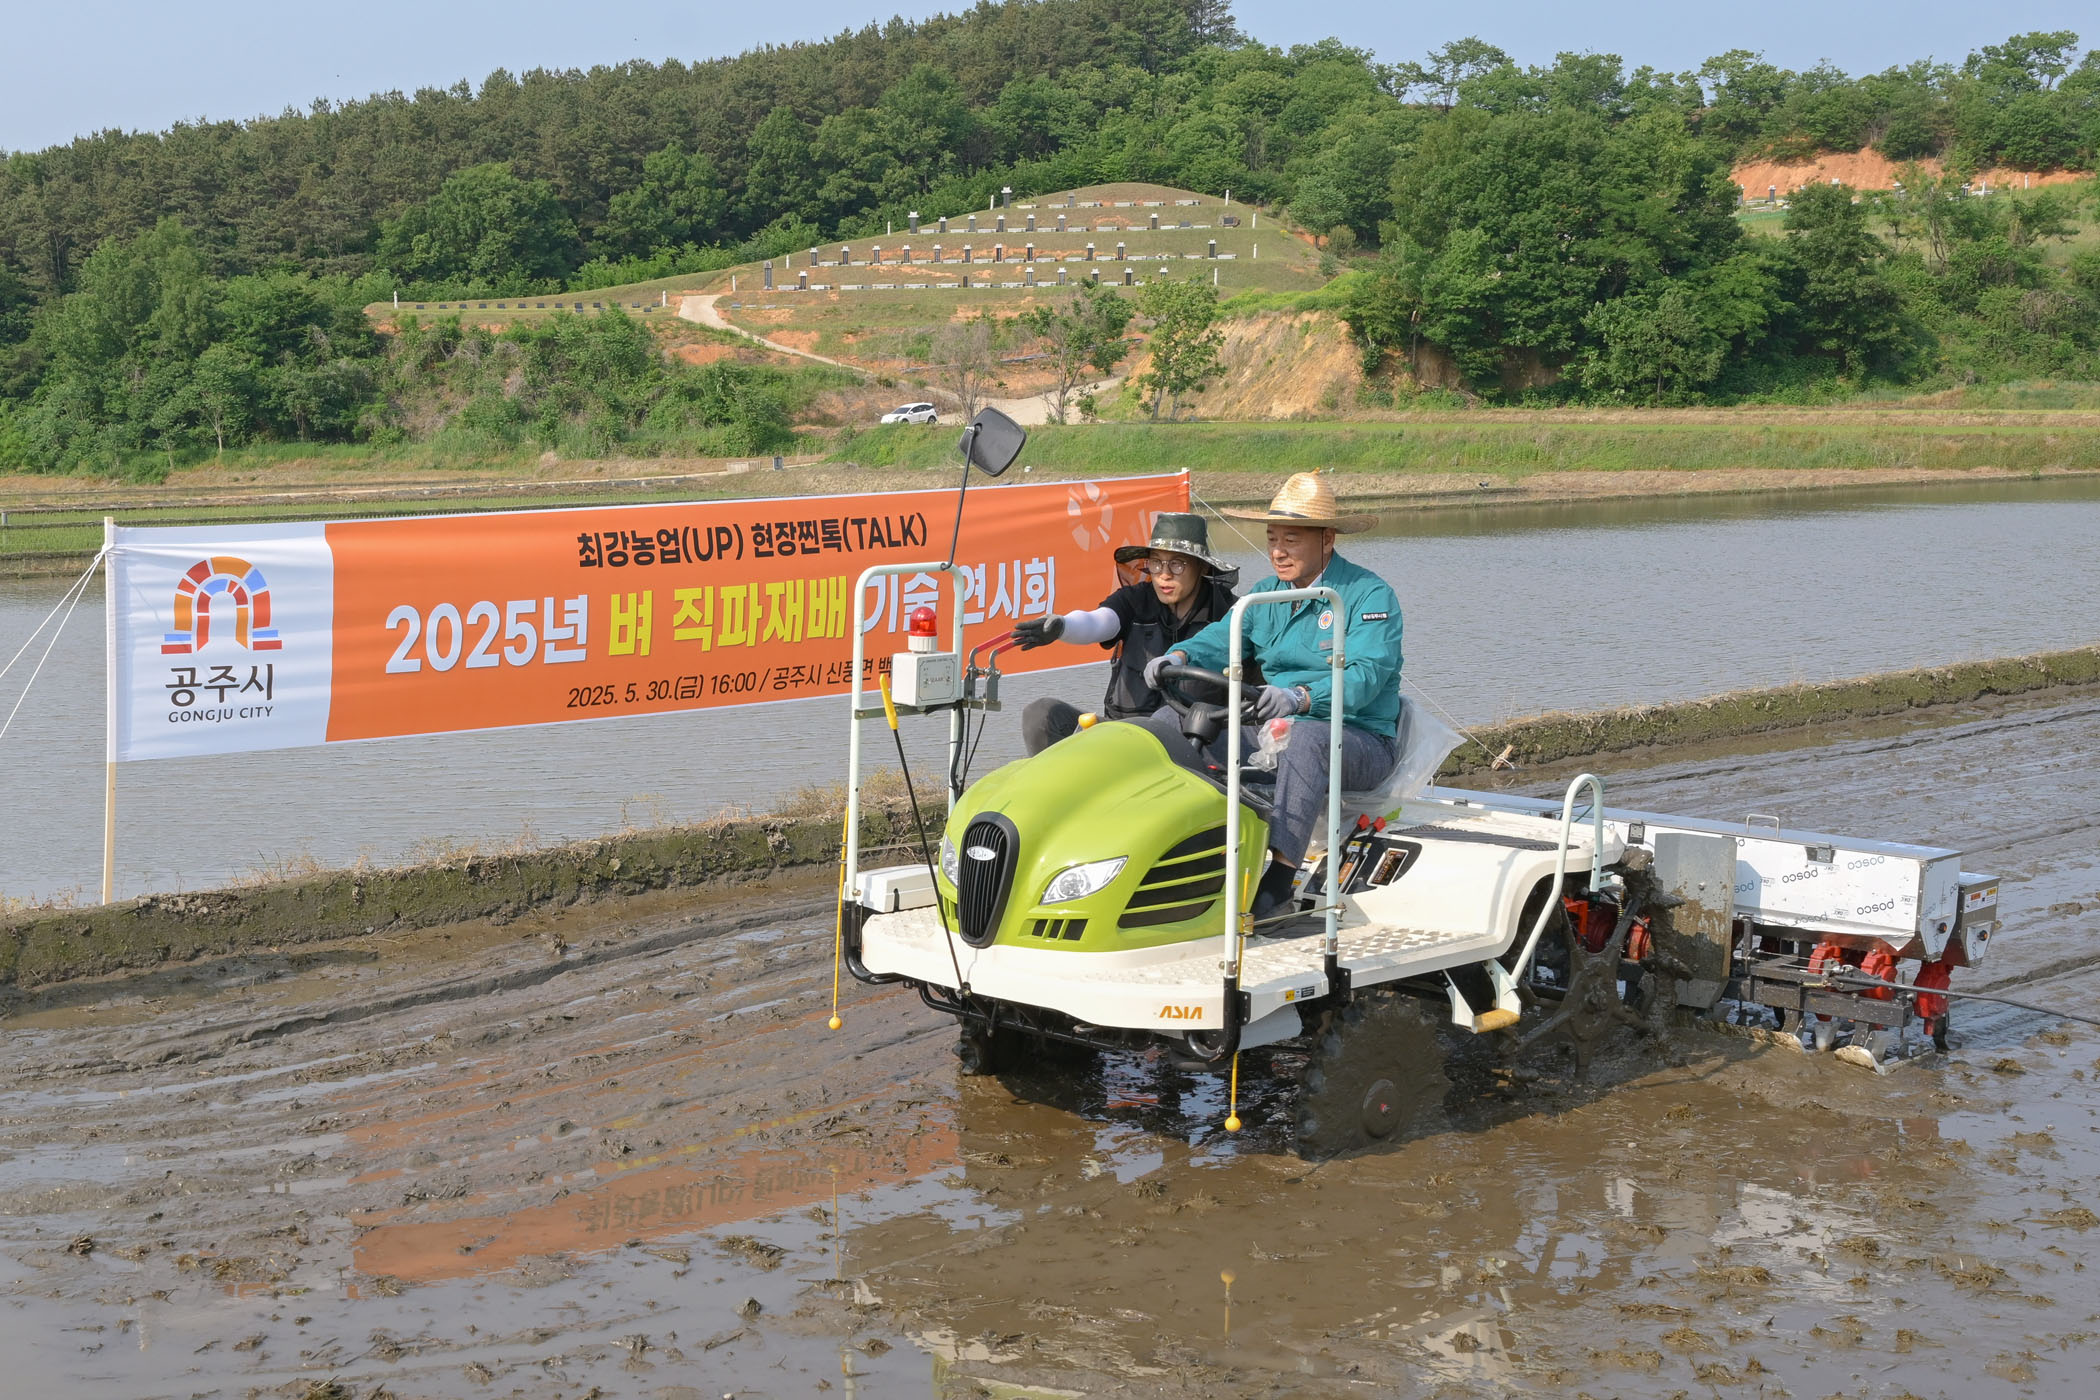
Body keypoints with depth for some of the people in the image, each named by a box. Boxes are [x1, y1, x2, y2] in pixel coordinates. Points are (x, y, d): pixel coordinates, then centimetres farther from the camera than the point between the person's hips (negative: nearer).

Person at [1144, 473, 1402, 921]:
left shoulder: (1368, 594, -7)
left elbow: (1367, 675, -21)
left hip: (1364, 740, -6)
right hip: (1277, 732, 6)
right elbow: (1221, 640, 4)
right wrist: (1178, 657, -20)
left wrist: (1300, 697, -39)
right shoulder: (1265, 595, 15)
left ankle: (1279, 880, -44)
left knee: (1306, 738, -40)